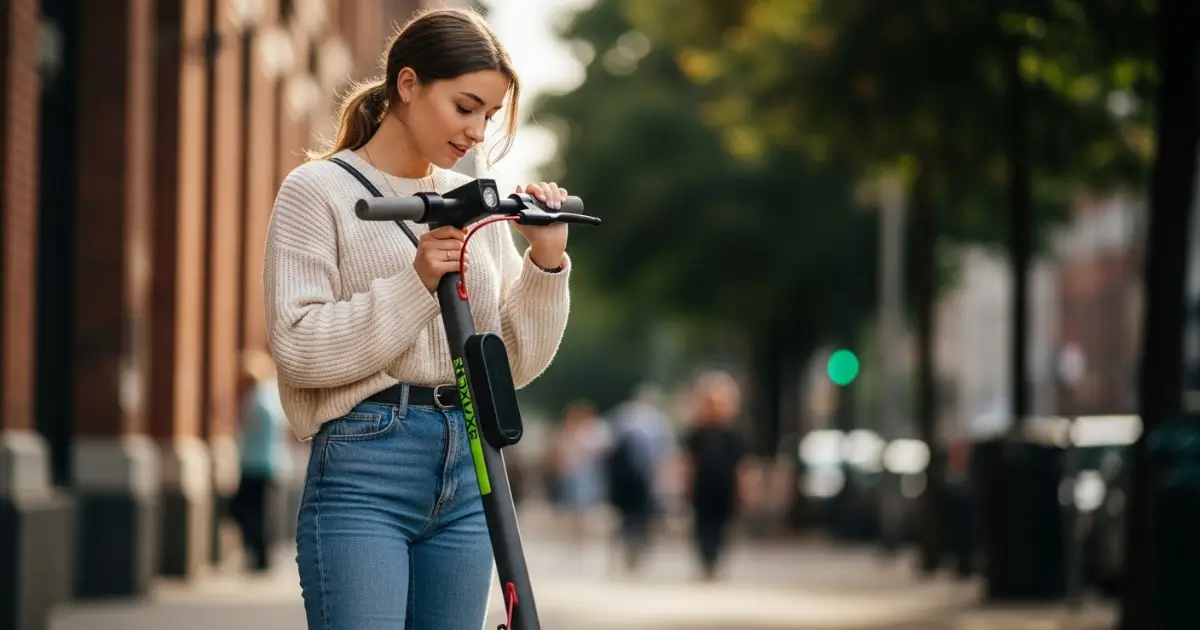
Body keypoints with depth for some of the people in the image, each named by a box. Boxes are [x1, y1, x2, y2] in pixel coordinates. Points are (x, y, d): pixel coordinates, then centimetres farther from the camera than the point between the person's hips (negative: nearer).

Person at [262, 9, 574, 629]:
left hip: (468, 470, 5)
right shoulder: (318, 190, 0)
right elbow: (298, 349, -10)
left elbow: (514, 363, 13)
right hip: (364, 469, -5)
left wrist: (546, 263, -1)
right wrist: (415, 286, -17)